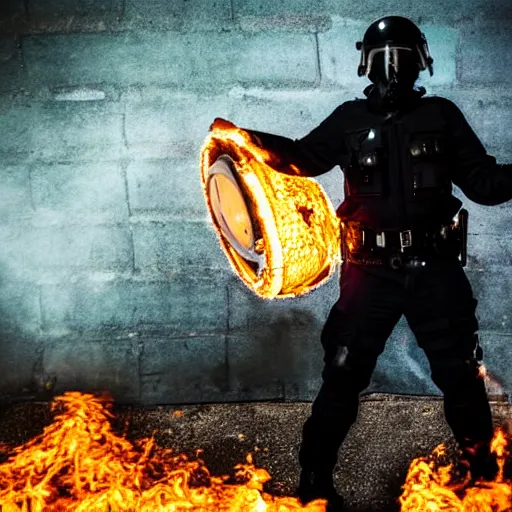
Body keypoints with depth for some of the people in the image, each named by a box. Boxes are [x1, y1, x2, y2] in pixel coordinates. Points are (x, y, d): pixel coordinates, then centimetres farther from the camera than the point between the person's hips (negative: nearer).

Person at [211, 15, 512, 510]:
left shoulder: (441, 115, 2)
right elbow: (302, 156, 14)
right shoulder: (350, 119, 2)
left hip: (436, 269, 1)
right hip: (371, 271, 0)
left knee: (461, 375, 13)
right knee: (342, 377, 3)